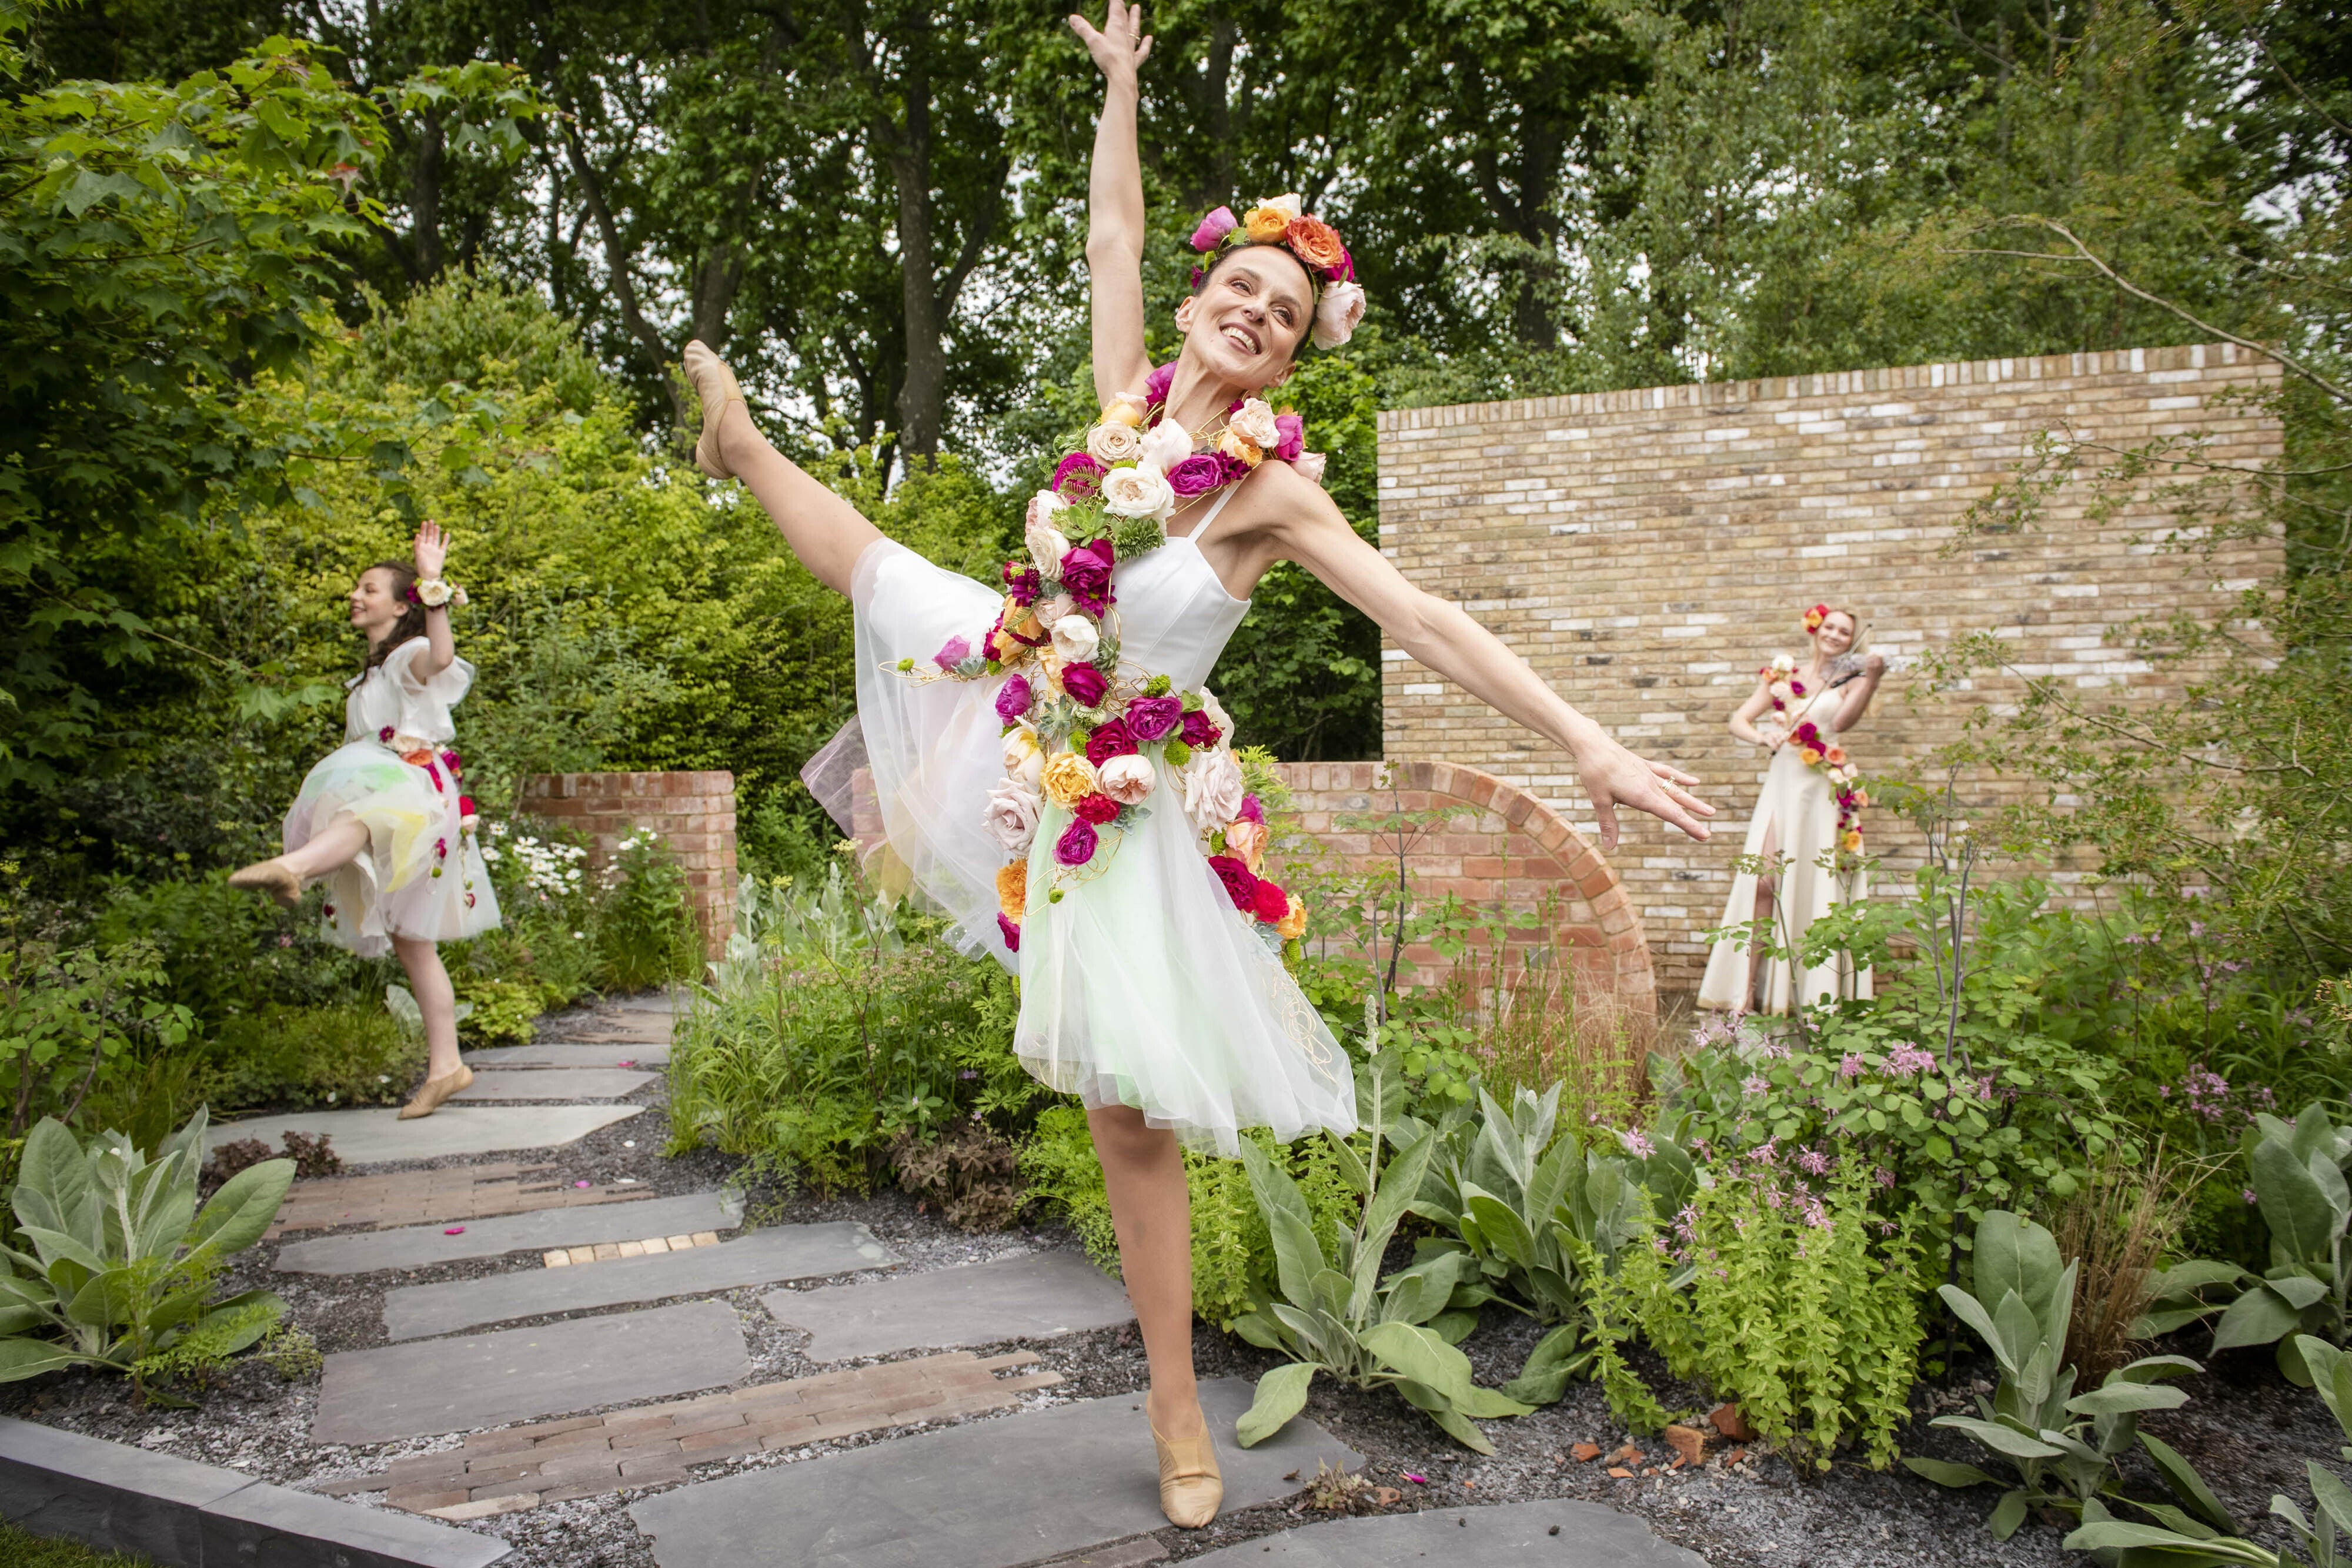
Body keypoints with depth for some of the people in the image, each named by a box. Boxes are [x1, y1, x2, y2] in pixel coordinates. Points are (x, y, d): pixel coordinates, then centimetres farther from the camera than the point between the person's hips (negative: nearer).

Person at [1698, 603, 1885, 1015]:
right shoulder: (1783, 674, 12)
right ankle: (1747, 989, -6)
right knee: (1764, 882, -9)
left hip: (1826, 793, -1)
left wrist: (1871, 679, -21)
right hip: (1783, 784, 1)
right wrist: (1761, 736, -14)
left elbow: (1841, 723, -11)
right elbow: (1739, 721, 7)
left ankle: (1817, 994, 4)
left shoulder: (1849, 683, 9)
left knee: (1818, 889, -3)